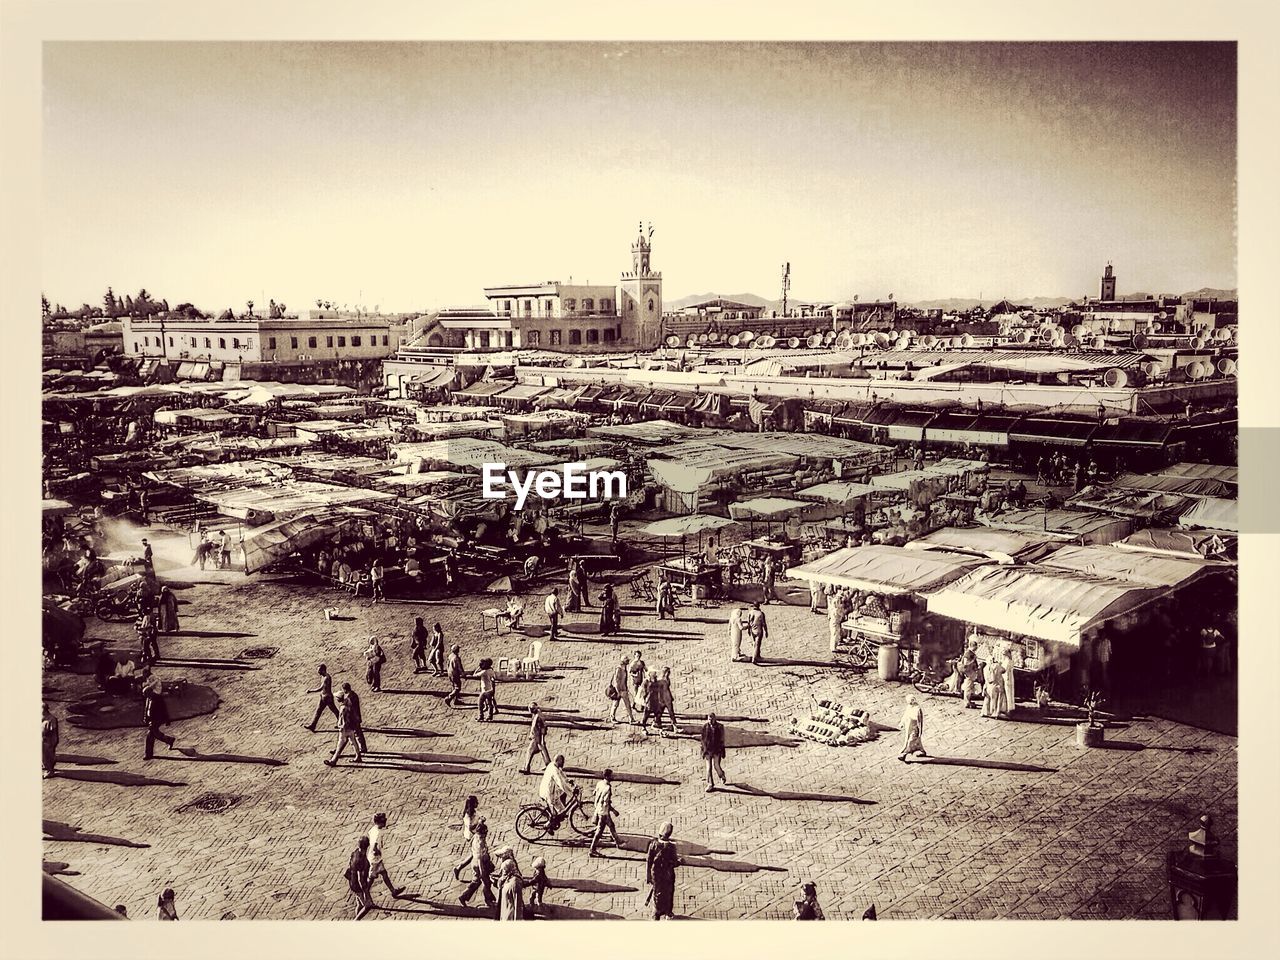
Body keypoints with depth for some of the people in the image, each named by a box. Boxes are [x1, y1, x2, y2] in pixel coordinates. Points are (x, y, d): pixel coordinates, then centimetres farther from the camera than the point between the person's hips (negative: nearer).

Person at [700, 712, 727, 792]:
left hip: (717, 749, -1)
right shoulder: (704, 727, -1)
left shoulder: (720, 726, -4)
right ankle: (710, 785, 9)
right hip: (708, 749, 1)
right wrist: (703, 750, 4)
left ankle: (722, 777, 29)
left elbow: (722, 739, 1)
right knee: (709, 768, 0)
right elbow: (703, 739, 5)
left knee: (716, 766, -2)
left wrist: (722, 751, 1)